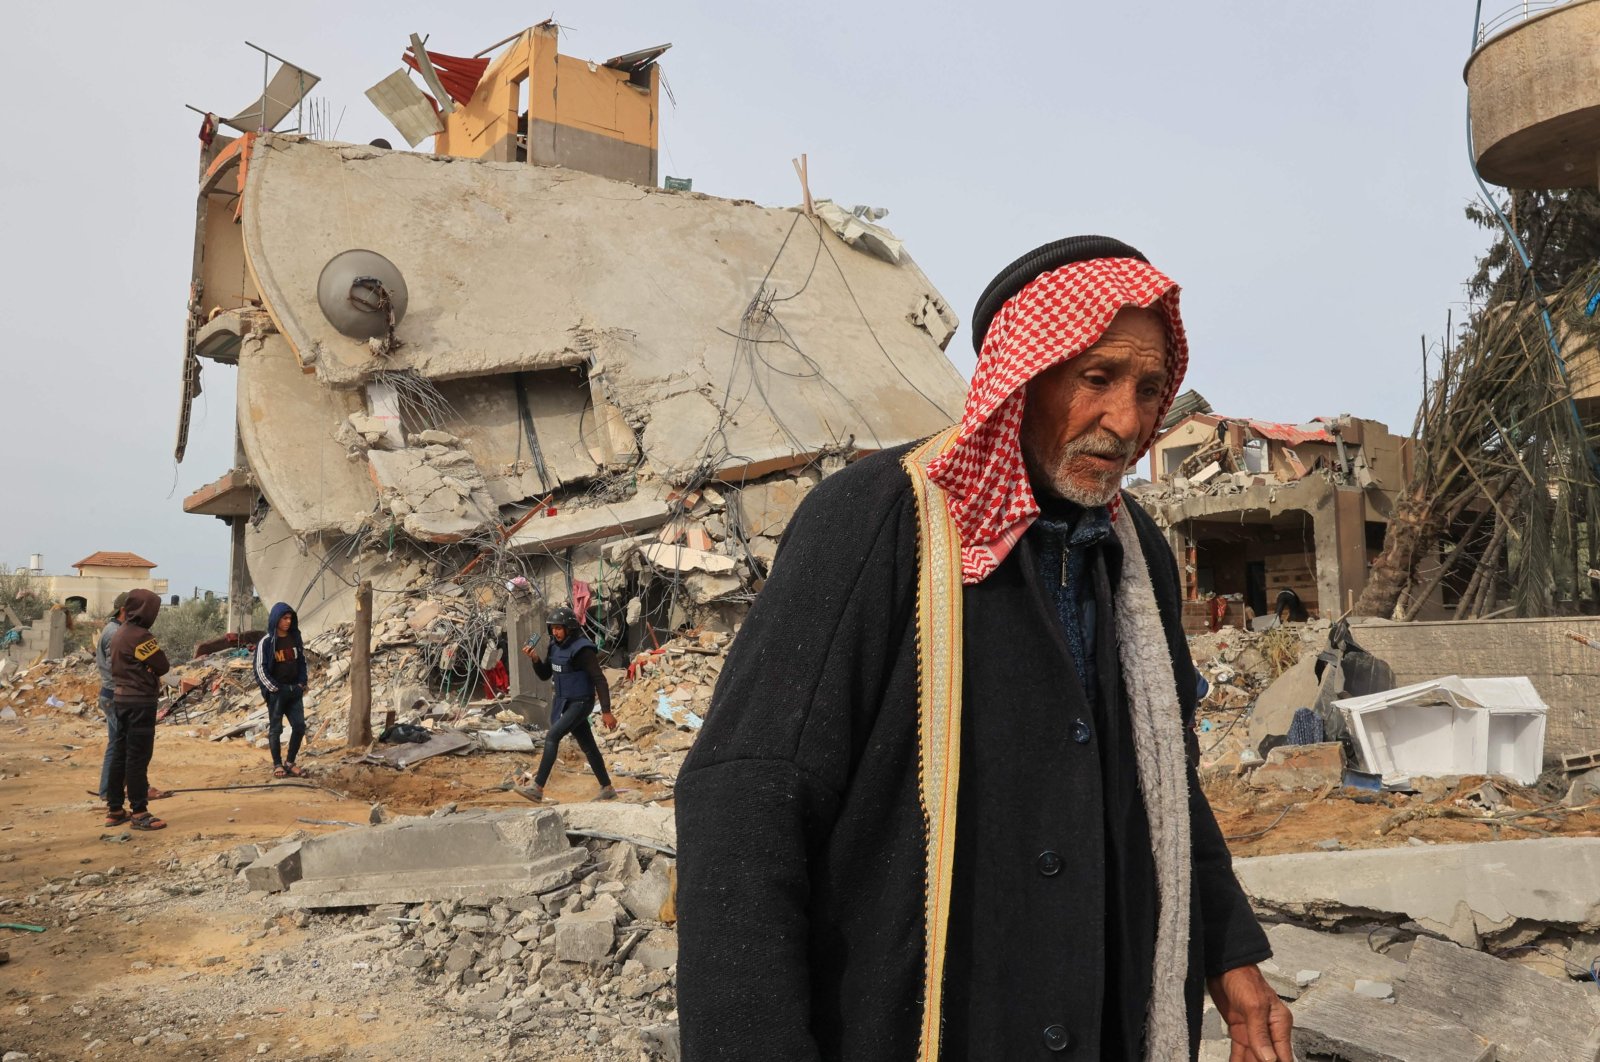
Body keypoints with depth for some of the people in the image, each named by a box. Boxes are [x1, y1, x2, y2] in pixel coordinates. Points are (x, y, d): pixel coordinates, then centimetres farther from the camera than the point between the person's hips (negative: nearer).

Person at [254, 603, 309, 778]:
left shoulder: (295, 639, 7)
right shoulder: (266, 642, -7)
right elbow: (260, 668, -9)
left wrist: (301, 684, 4)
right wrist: (274, 689, -13)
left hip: (295, 691, 5)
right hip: (276, 692, -5)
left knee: (299, 726, 1)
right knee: (275, 728, 2)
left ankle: (290, 763, 13)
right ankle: (277, 765, 11)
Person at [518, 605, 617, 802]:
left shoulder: (582, 649, -20)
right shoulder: (556, 646, 5)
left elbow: (600, 680, -20)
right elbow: (544, 675, 13)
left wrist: (606, 711, -22)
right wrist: (535, 659, -7)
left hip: (580, 704, -9)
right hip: (565, 703, 9)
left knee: (552, 736, -19)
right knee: (588, 746, 14)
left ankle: (537, 788, -17)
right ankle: (607, 789, 24)